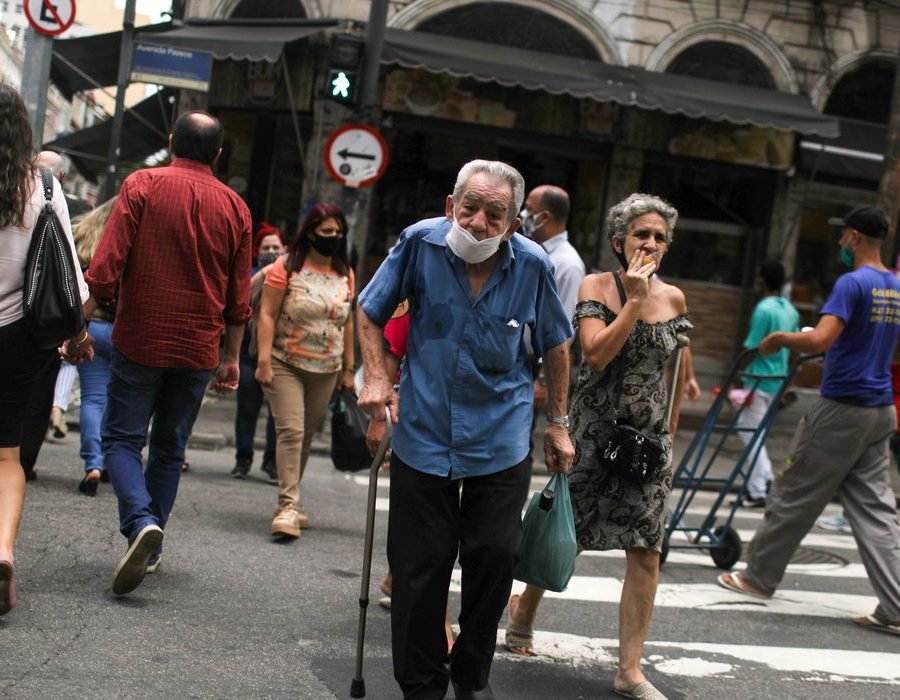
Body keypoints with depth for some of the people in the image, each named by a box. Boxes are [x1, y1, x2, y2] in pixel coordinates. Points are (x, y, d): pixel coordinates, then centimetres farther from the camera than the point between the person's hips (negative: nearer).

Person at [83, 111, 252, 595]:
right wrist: (231, 357, 16)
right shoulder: (234, 207, 6)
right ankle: (150, 549, 16)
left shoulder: (142, 186, -4)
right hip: (198, 350, 3)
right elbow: (238, 298, 8)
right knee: (169, 448, 14)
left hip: (140, 341, -3)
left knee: (121, 438, 4)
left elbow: (106, 267, -12)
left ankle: (141, 521, -20)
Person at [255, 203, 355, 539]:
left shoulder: (345, 275, 9)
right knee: (291, 431, -14)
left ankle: (290, 502, 22)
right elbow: (267, 315, -7)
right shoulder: (287, 266, -4)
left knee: (306, 435, 10)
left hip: (325, 371, 5)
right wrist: (263, 360, -14)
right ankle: (288, 506, -16)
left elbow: (347, 323, 15)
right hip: (285, 366, -4)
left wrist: (348, 369, 14)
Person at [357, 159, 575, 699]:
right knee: (419, 568, 4)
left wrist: (558, 423, 8)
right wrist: (377, 378, -8)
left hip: (501, 440, 0)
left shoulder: (532, 264, -10)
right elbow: (371, 311, 4)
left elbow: (555, 345, 5)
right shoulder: (421, 242, -11)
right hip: (423, 433, 0)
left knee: (495, 558, 2)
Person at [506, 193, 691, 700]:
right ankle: (524, 612, 38)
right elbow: (597, 354, -20)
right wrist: (635, 299, -21)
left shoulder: (674, 298, 5)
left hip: (649, 436, 3)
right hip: (594, 430, -3)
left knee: (647, 552, -3)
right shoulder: (597, 287, -7)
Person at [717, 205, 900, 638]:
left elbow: (819, 340, -27)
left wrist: (780, 338, -10)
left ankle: (759, 577, 20)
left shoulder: (852, 284, -15)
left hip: (841, 410, -8)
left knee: (794, 495, 6)